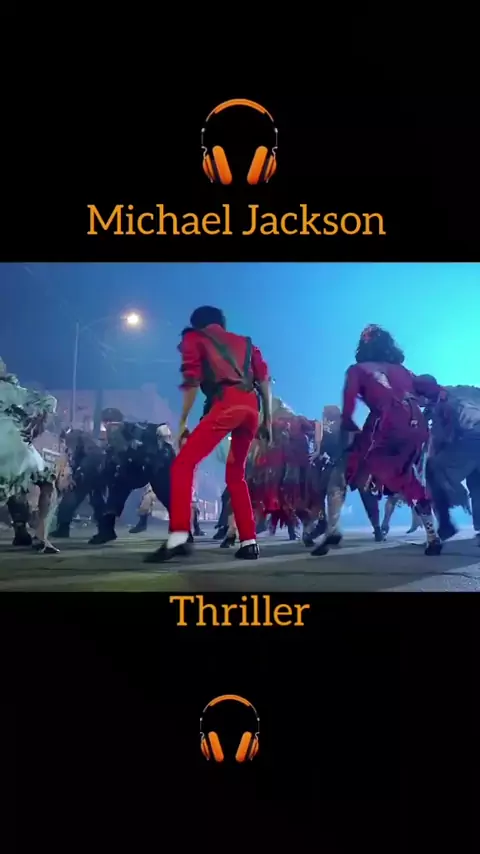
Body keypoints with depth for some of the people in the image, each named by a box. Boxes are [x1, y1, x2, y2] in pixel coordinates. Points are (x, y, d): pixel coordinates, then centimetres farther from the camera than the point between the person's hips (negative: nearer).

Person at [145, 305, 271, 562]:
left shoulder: (194, 338, 19)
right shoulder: (245, 341, 32)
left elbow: (193, 381, 5)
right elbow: (264, 379, 19)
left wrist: (183, 421, 5)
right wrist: (267, 420, 19)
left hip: (226, 404, -5)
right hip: (251, 406, 5)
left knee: (184, 464, -6)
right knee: (235, 474, 19)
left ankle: (179, 536, -24)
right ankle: (248, 542, 13)